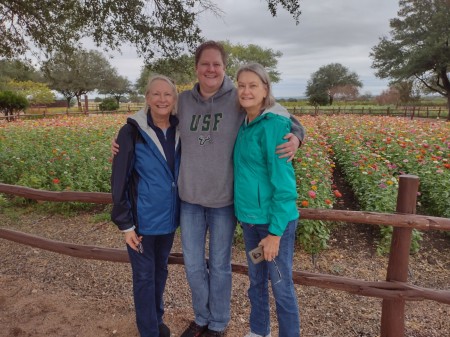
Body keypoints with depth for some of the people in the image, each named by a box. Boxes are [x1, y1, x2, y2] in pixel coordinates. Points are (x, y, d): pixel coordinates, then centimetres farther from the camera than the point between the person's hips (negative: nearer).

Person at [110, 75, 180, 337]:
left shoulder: (179, 131, -1)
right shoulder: (133, 131, -14)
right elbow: (119, 180, -11)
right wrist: (125, 224, -12)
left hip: (168, 217, 5)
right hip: (142, 219, -4)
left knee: (161, 270, 21)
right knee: (144, 276, 10)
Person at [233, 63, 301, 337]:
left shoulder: (273, 124, -17)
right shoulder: (245, 124, 6)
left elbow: (283, 180, -19)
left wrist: (275, 232, -18)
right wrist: (245, 214, 11)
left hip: (275, 219, -8)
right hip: (250, 216, 8)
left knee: (281, 286, 10)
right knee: (256, 279, 23)